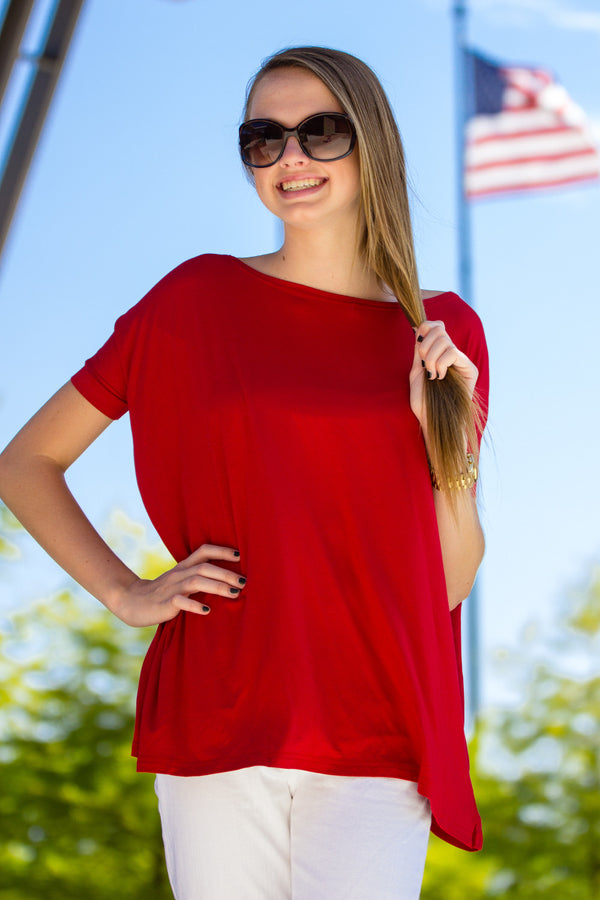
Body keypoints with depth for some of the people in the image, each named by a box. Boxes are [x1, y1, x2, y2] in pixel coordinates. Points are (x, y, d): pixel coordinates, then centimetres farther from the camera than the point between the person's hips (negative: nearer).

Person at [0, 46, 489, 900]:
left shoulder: (443, 333, 9)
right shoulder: (200, 299, 5)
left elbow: (450, 584, 10)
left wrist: (447, 428, -4)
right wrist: (126, 594, -1)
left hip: (375, 735, 1)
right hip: (218, 724, 0)